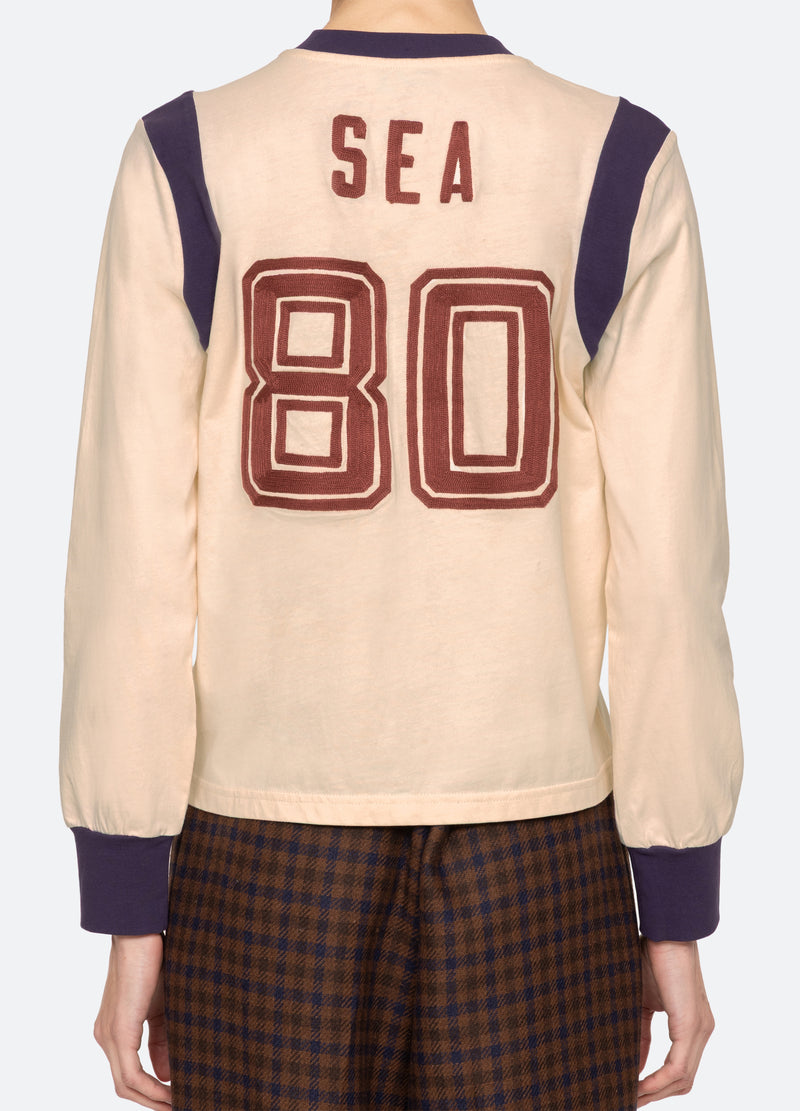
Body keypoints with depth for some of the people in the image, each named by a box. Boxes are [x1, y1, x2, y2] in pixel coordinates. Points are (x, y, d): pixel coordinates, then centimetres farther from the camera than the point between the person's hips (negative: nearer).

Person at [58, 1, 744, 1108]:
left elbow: (131, 555, -7)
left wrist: (128, 912, 0)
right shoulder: (622, 165, -5)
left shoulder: (184, 159, -5)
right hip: (537, 867, 0)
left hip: (265, 857, 0)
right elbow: (667, 567, -6)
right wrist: (678, 914, 2)